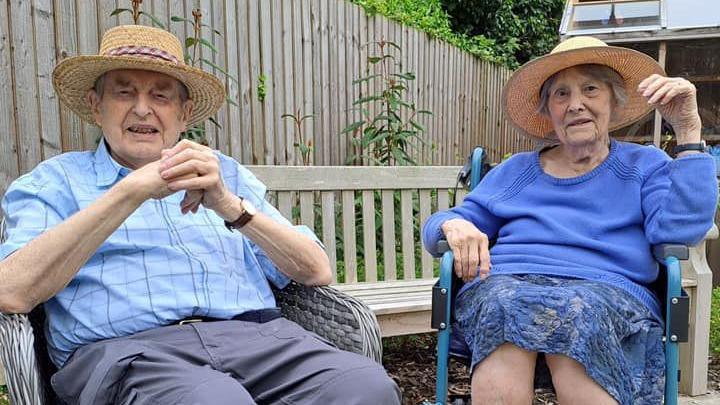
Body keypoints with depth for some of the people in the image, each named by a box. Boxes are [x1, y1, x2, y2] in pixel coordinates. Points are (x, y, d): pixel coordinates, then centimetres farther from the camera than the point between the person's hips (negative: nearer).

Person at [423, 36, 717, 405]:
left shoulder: (644, 165, 21)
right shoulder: (516, 171, 26)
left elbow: (677, 231, -1)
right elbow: (437, 226, 21)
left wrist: (688, 130, -1)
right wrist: (454, 226, -4)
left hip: (609, 291, -1)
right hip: (506, 282, 2)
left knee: (582, 311, -38)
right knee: (503, 301, -35)